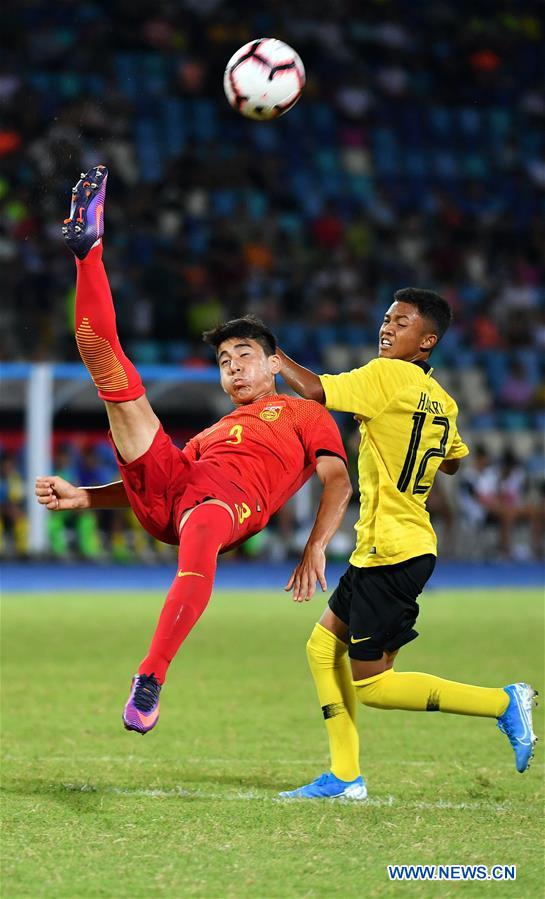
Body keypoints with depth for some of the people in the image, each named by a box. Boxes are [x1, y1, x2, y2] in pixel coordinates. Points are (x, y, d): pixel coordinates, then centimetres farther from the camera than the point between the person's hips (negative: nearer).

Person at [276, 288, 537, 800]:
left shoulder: (388, 376, -15)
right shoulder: (441, 401, 10)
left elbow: (315, 391, -21)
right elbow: (452, 462, 28)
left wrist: (272, 354, -5)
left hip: (390, 554, -9)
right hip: (413, 545, 9)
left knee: (371, 685, -5)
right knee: (323, 646, 15)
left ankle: (503, 703, -5)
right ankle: (345, 777, 14)